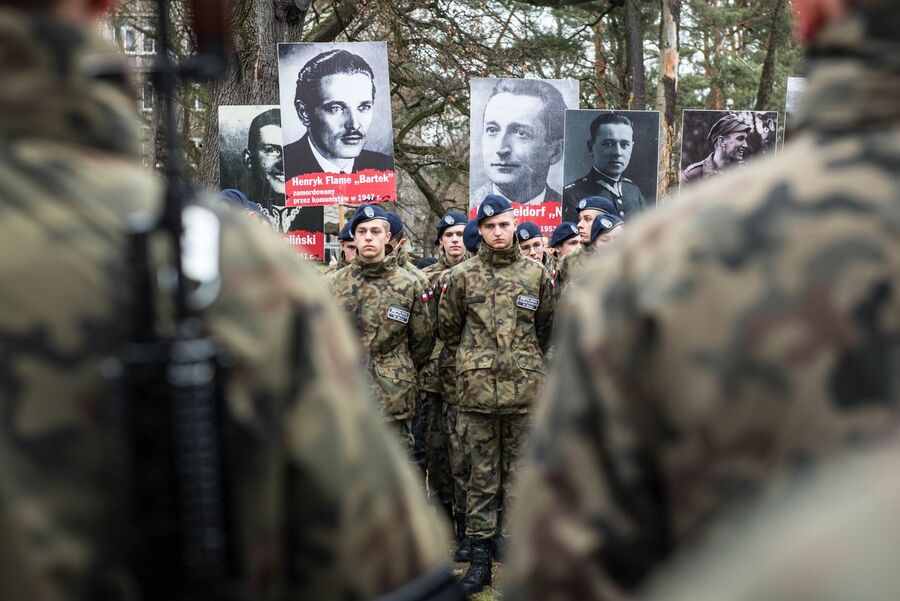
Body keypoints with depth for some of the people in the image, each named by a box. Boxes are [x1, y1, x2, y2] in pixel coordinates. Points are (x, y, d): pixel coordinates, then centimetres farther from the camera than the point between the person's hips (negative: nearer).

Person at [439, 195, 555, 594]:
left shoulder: (536, 274, 6)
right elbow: (447, 328, 11)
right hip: (477, 390, -1)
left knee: (520, 474, 7)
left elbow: (546, 327, 16)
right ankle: (480, 557, 13)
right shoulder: (462, 276, 2)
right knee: (481, 476, 5)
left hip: (524, 389, 1)